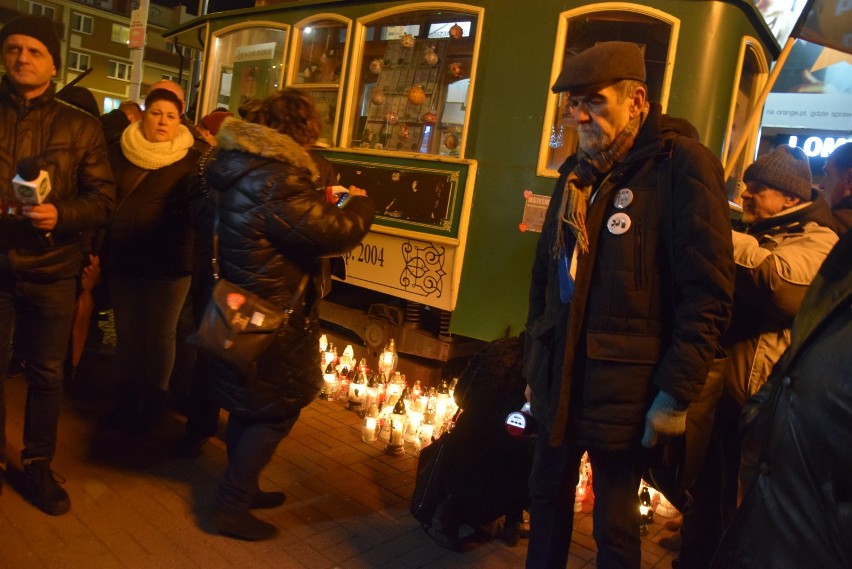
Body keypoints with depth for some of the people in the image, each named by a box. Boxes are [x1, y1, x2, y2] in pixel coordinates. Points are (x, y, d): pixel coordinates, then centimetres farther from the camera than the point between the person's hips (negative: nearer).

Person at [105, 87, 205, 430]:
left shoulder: (191, 160, -3)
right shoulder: (119, 153, 6)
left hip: (169, 264, -3)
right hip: (122, 260, 3)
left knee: (159, 336, 8)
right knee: (127, 334, 13)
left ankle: (153, 402, 25)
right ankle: (127, 399, 29)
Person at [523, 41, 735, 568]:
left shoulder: (682, 165, -10)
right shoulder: (577, 173, 11)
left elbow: (708, 294, -15)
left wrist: (676, 394, -16)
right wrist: (535, 362, 16)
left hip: (622, 388, -6)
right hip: (559, 380, 7)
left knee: (615, 522, 9)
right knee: (548, 495, 19)